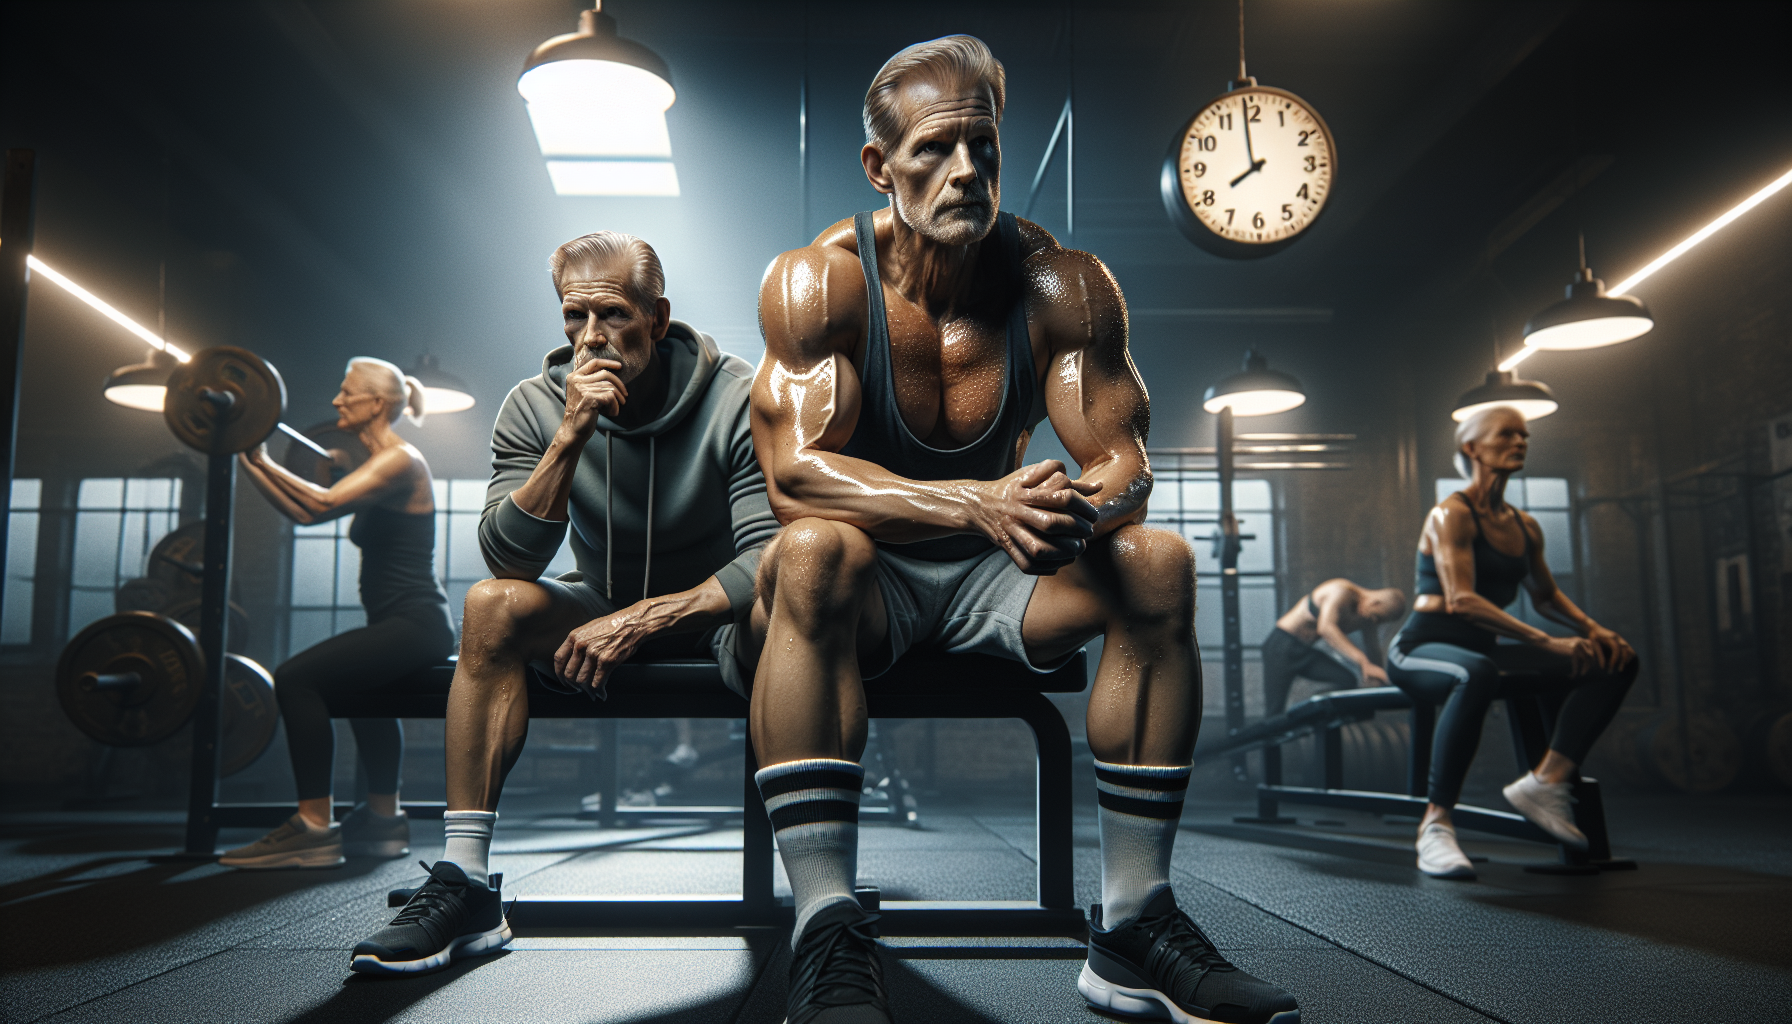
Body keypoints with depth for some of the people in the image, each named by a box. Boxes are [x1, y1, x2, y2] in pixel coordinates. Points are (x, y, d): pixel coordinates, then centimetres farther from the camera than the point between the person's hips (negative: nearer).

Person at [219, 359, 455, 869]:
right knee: (360, 687, 33)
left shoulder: (401, 460, -12)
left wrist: (260, 459, -15)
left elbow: (319, 506, -25)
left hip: (414, 625, -11)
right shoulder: (380, 463, 18)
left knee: (297, 678, -21)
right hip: (406, 625, 11)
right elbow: (303, 512, 21)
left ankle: (315, 829, -17)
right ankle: (383, 821, 45)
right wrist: (250, 465, 20)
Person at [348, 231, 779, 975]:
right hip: (604, 611, 3)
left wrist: (642, 620, -31)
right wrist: (571, 437, -29)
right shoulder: (535, 406, -7)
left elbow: (772, 561, -23)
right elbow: (507, 559, -17)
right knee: (491, 605, -26)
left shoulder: (739, 399, -17)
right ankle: (464, 885, -24)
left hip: (713, 611, -3)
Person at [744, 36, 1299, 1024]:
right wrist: (979, 505, -38)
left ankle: (1130, 925, -15)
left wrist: (1086, 503, -36)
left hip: (995, 575, 3)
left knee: (1159, 562, -22)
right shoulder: (816, 280, -13)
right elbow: (795, 471, -24)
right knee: (814, 552, -36)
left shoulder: (1062, 283, -6)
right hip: (869, 579, -3)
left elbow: (1124, 458, -9)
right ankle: (826, 935, -34)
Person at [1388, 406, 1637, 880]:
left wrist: (1592, 629, 6)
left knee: (1615, 661, -5)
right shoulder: (1451, 515, -11)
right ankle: (1435, 824, -36)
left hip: (1480, 649, 8)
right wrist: (1546, 642, -29)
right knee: (1477, 674, -44)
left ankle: (1546, 781, -16)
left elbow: (1546, 595, 26)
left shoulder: (1525, 527, 13)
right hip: (1422, 649, -8)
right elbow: (1460, 599, -23)